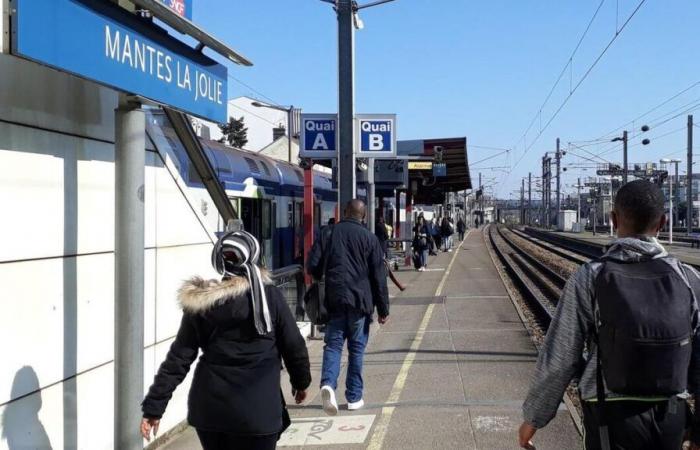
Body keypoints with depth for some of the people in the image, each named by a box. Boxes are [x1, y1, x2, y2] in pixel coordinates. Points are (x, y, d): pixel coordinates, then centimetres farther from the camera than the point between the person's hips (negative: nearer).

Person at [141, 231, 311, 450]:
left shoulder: (200, 303, -1)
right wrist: (301, 382, 18)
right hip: (256, 411, -3)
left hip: (209, 408, 3)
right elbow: (294, 346, 0)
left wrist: (154, 406, 3)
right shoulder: (269, 296, -7)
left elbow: (178, 359, -2)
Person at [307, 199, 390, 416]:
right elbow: (379, 277, 1)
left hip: (334, 300, 1)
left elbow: (313, 267, 1)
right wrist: (383, 309, 6)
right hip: (360, 300, -1)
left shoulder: (328, 234, 3)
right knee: (356, 349, 9)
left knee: (333, 344, 4)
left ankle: (328, 384, -20)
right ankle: (354, 397, 14)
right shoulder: (369, 238, 1)